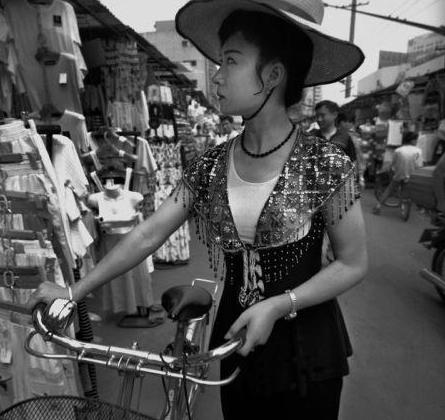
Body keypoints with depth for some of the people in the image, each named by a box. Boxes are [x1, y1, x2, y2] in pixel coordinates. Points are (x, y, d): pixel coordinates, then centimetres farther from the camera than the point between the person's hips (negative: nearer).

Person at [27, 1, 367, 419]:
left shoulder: (325, 164, -18)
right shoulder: (211, 165, -8)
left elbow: (353, 264, -11)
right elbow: (148, 234, -6)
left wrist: (278, 306, -21)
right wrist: (75, 290, -4)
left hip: (305, 340, -2)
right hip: (236, 333, 3)